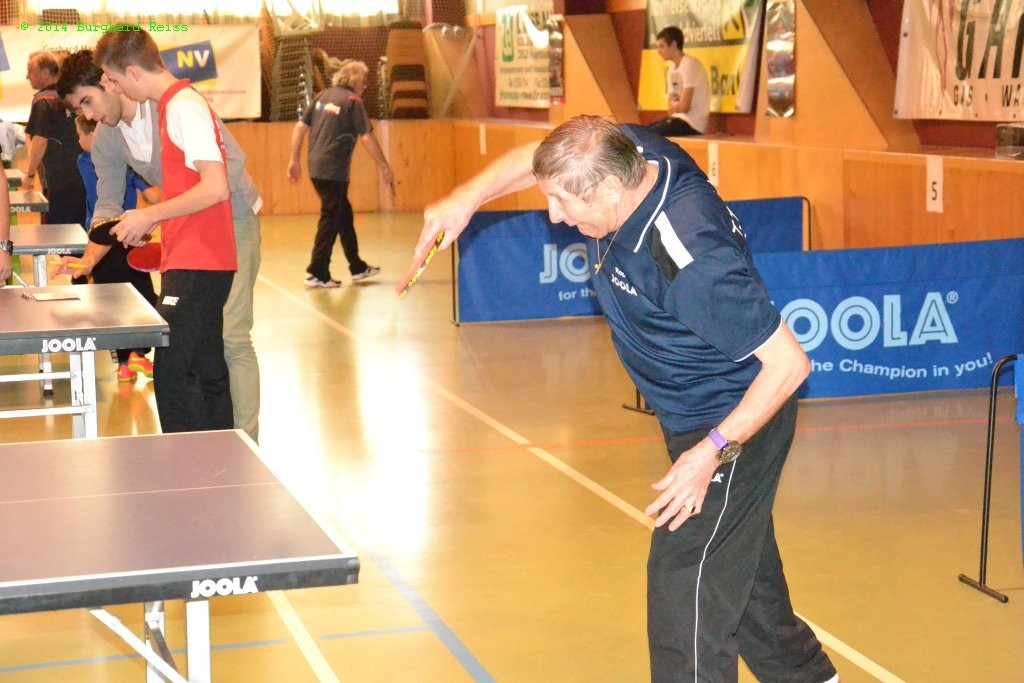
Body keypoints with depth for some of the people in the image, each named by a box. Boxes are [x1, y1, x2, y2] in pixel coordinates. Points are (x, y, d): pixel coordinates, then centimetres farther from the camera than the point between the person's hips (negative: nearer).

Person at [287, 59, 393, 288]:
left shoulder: (324, 96, 12)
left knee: (344, 214, 18)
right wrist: (385, 167, -6)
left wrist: (294, 160, 16)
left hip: (316, 168, 7)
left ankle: (357, 267, 27)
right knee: (330, 220, 0)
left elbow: (300, 127, 11)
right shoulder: (352, 101, -7)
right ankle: (316, 273, 2)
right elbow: (367, 138, -13)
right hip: (334, 171, -7)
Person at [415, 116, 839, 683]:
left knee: (685, 579, -9)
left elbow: (788, 363, -32)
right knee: (741, 563, 24)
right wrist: (468, 197, -10)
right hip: (695, 418, 10)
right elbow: (534, 158, 6)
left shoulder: (690, 260, -37)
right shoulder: (629, 151, -13)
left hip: (734, 423, -10)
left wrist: (712, 453, -32)